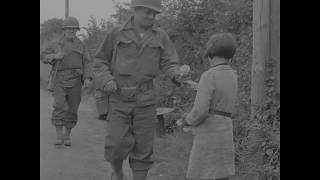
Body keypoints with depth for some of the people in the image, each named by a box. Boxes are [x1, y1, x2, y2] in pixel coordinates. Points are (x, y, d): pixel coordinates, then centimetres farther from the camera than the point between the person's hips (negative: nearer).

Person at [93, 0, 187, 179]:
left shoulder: (161, 36, 3)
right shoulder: (117, 33, 0)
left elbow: (170, 65, -2)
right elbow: (100, 61, 6)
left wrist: (178, 75, -25)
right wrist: (106, 80, -13)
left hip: (145, 99, 1)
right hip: (119, 97, -1)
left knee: (143, 148, 2)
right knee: (117, 144, -10)